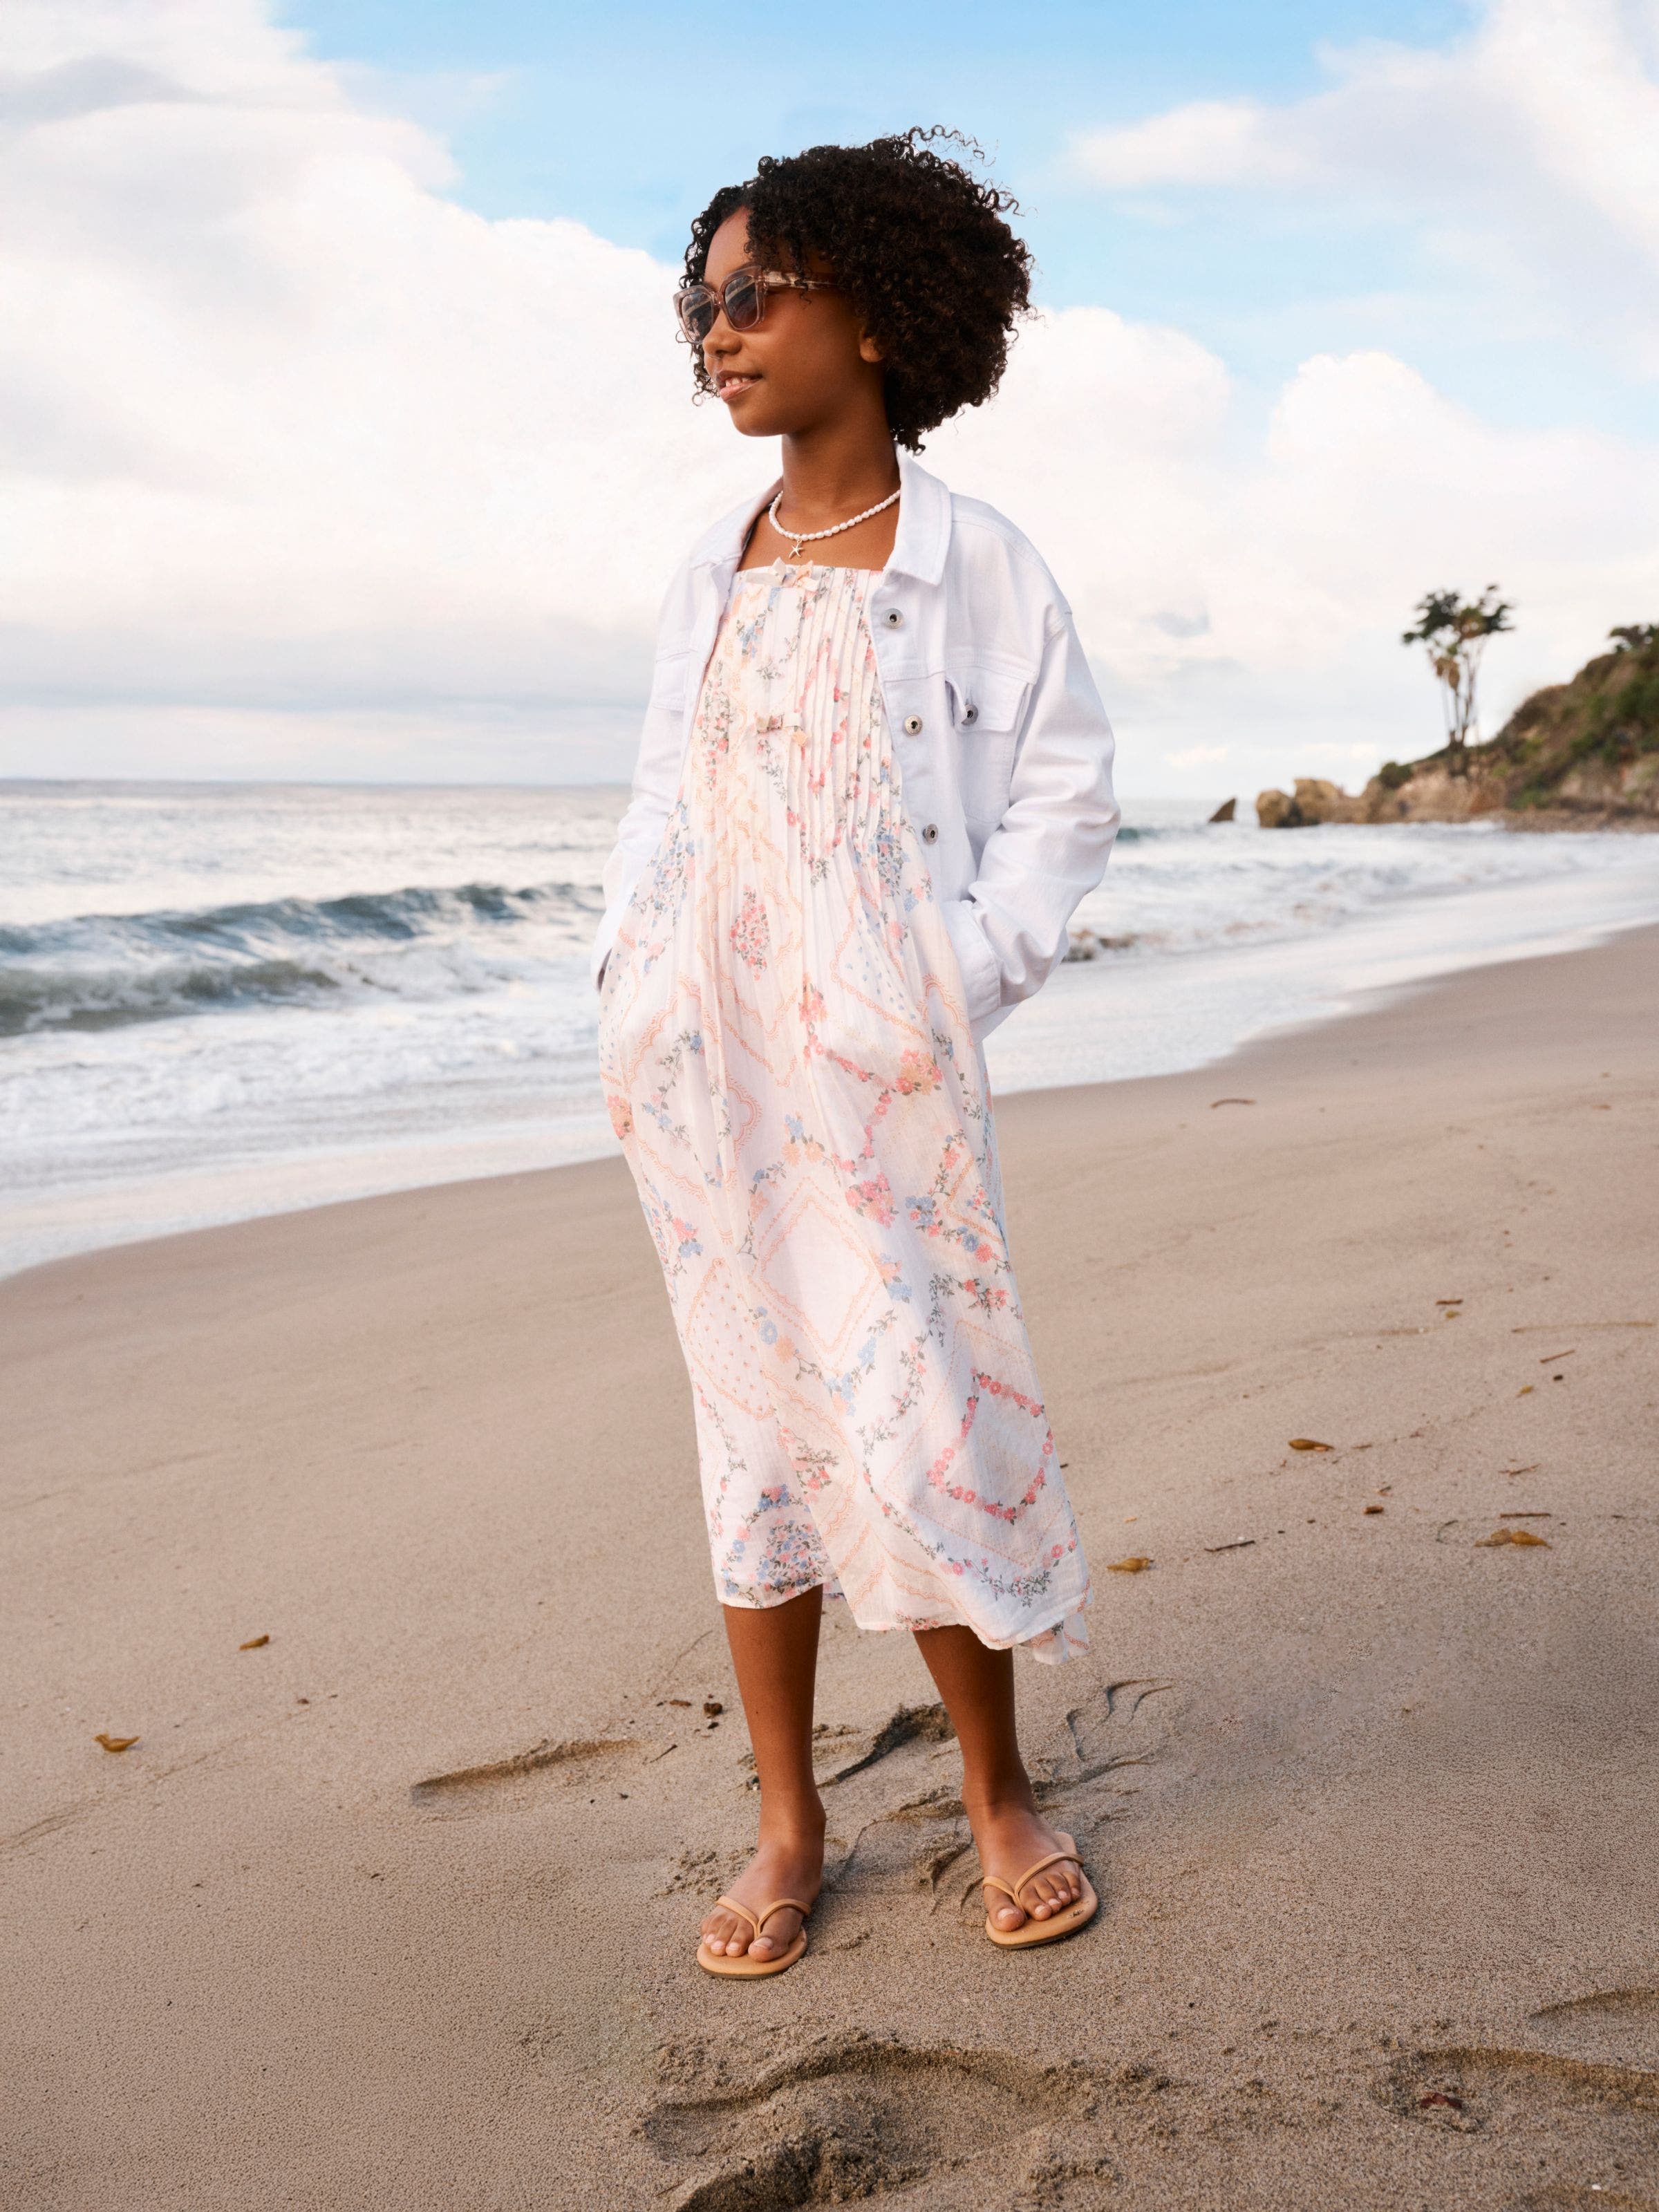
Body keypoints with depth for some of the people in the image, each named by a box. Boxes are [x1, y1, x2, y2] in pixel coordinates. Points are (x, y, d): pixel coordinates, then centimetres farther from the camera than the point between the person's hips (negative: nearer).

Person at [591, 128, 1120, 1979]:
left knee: (912, 1416, -3)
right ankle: (788, 1824, 20)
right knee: (750, 1423, 8)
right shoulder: (709, 577, 14)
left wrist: (968, 983, -10)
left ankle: (997, 1791, 19)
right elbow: (661, 805, 16)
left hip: (876, 1056, -4)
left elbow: (1065, 793, -1)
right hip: (704, 1060, 5)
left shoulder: (966, 559, 1)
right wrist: (626, 995, 5)